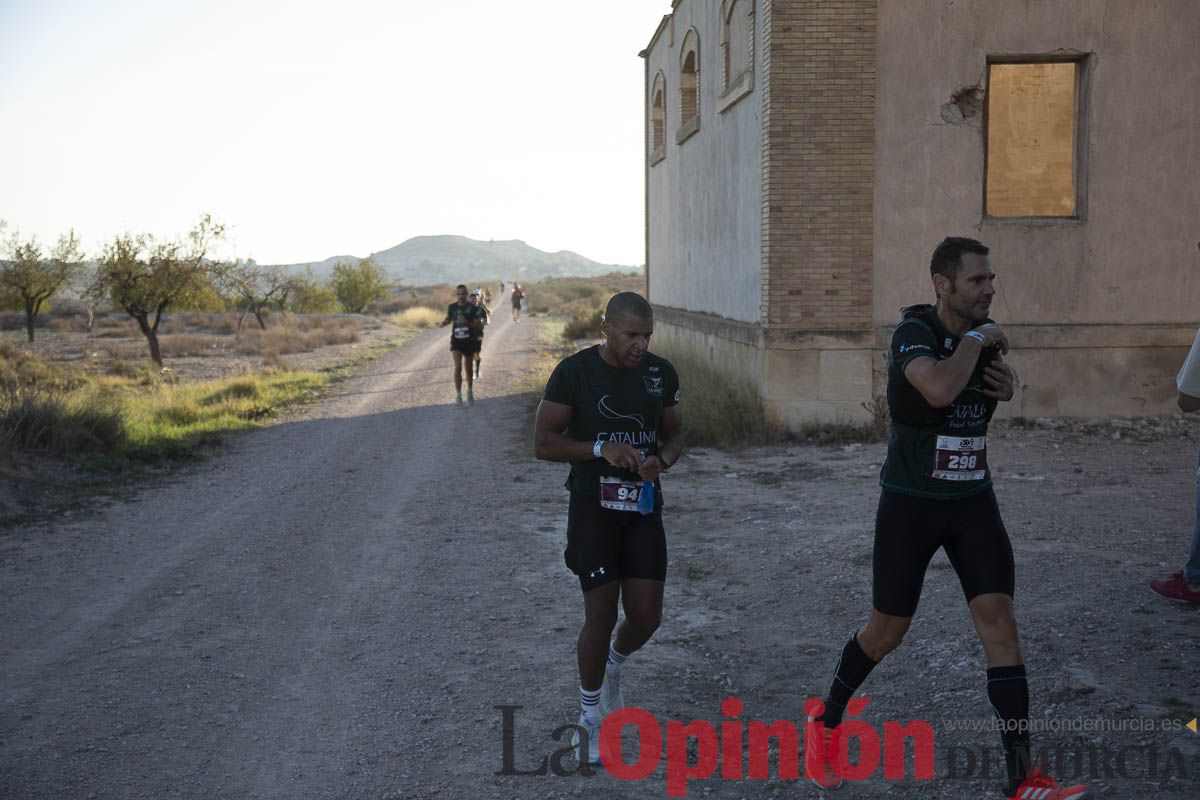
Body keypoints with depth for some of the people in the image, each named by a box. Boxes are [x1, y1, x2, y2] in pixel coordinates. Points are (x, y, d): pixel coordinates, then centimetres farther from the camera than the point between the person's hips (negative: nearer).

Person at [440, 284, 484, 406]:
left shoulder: (472, 308, -7)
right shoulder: (452, 307, -1)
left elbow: (478, 326, -8)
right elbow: (448, 319, 16)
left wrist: (467, 322, -25)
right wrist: (444, 322, -7)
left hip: (469, 341, 0)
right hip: (456, 340, 0)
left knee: (468, 369, 13)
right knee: (457, 367, -15)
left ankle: (470, 393, 33)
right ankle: (458, 395, -12)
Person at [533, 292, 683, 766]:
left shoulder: (662, 373, 1)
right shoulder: (574, 372, -11)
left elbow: (674, 433, 13)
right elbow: (543, 443, -10)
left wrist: (662, 460, -11)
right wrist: (601, 448, -24)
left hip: (644, 507, 4)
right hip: (593, 508, -4)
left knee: (646, 618, 2)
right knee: (601, 616, -5)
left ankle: (612, 666, 38)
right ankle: (591, 717, 18)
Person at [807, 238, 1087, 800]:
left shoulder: (984, 331, 3)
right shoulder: (914, 332, -17)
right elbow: (940, 389, -38)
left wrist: (1006, 385, 1)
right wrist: (977, 338, -22)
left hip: (973, 500, 5)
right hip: (911, 501, -5)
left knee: (998, 621, -7)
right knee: (887, 632, 6)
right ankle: (827, 723, 33)